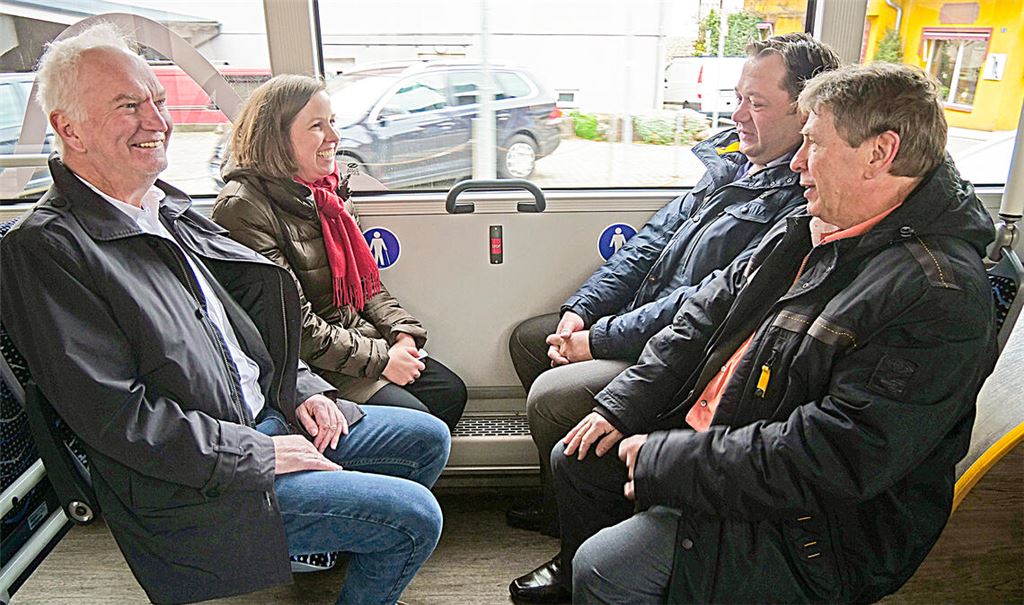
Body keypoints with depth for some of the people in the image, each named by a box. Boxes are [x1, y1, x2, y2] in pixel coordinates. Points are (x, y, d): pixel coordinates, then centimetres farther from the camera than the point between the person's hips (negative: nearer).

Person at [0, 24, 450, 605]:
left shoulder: (171, 208, 10)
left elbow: (249, 311, 17)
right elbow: (114, 415, -21)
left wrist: (299, 389, 3)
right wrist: (261, 455, -17)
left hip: (264, 418, 9)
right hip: (190, 487, -8)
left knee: (428, 437, 12)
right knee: (415, 514, -14)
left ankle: (338, 548, 30)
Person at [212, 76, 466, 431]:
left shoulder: (326, 190, 8)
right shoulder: (243, 208, -18)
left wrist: (403, 331, -1)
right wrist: (380, 359, -18)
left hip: (359, 334, 8)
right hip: (306, 366, -8)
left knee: (450, 392, 0)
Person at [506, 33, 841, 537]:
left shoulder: (800, 203, -22)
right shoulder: (731, 160, 9)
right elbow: (654, 239, 10)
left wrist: (600, 340, -20)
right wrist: (580, 310, 1)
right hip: (642, 317, 10)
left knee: (550, 395, -20)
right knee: (527, 338, 12)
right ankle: (558, 501, 26)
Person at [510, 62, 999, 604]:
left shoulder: (939, 296, -23)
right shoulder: (809, 230, 6)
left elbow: (837, 459, -29)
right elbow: (710, 311, 8)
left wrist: (667, 463, -23)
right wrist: (618, 410, 1)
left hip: (808, 531, -8)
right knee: (574, 463, 12)